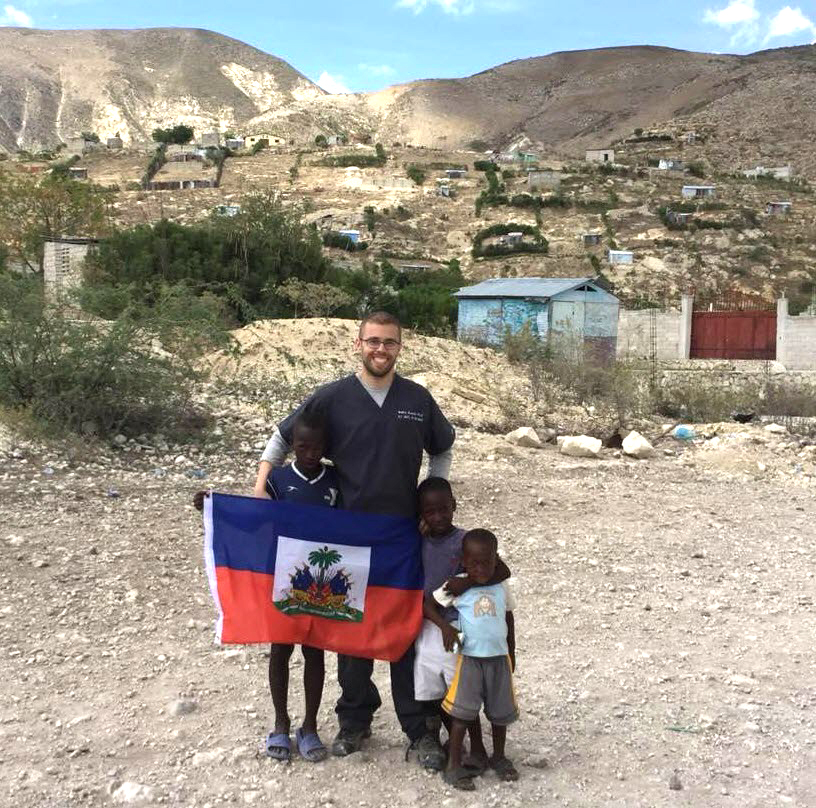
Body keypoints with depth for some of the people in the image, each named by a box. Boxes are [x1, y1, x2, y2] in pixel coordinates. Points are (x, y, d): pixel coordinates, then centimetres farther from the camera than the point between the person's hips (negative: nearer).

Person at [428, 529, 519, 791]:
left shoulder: (501, 587, 3)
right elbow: (429, 604, -2)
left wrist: (511, 654, 18)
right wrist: (445, 626, -16)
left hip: (499, 657, 4)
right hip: (469, 658, -3)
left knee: (500, 710, 13)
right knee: (463, 712, -7)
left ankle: (499, 757, 32)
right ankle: (453, 765, 2)